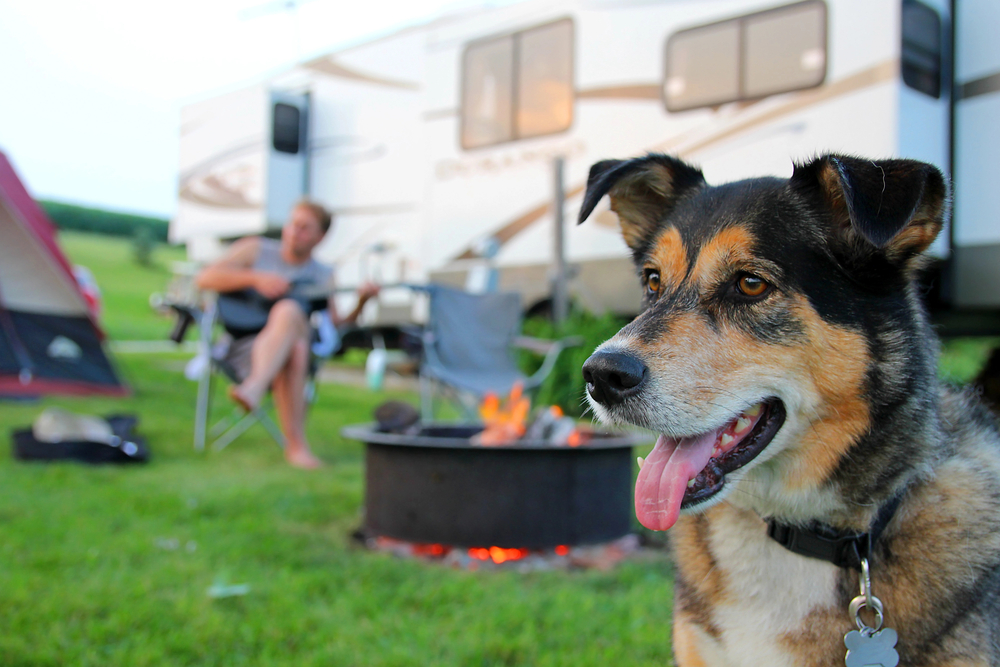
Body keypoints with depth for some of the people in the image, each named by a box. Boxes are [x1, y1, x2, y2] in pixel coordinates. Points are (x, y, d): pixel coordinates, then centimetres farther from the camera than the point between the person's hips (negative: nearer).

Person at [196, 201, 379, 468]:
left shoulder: (323, 276, 19)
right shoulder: (256, 249, 13)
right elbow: (205, 278, 4)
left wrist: (361, 302, -3)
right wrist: (255, 279, -8)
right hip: (243, 349, -1)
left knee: (290, 310, -36)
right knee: (293, 348, -38)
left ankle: (253, 389, -59)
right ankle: (296, 445, -46)